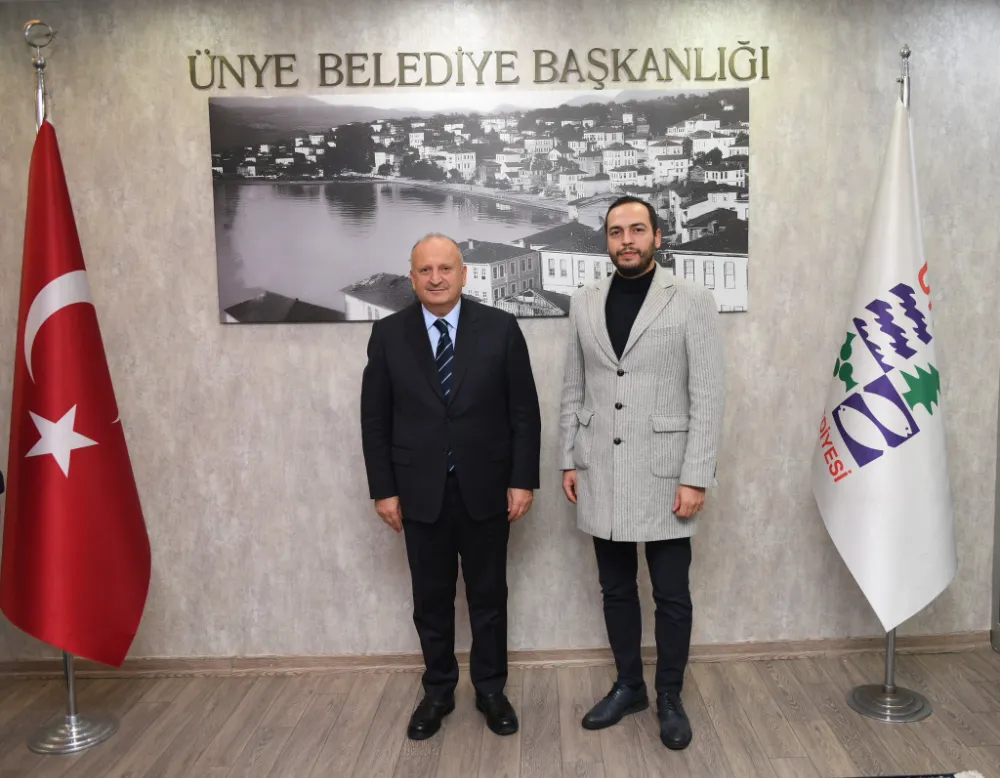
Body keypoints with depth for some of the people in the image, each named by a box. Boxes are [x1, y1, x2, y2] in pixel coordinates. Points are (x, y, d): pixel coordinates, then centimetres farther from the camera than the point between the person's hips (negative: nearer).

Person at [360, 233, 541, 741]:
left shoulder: (500, 328, -4)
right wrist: (383, 488, -2)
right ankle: (437, 691, 31)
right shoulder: (388, 335, -1)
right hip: (420, 491, 1)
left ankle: (491, 690, 30)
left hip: (486, 488, 0)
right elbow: (375, 419, 1)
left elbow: (524, 412, -2)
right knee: (431, 599, 12)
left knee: (488, 595, 12)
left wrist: (523, 479, -6)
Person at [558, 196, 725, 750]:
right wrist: (569, 461, 7)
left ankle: (670, 698, 27)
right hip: (600, 475, 4)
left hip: (663, 474, -3)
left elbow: (707, 397, -7)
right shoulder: (584, 304, 7)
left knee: (671, 595, 7)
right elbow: (573, 390, 11)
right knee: (616, 590, 15)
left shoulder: (692, 302, -5)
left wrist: (696, 477, -12)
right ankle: (628, 686, 33)